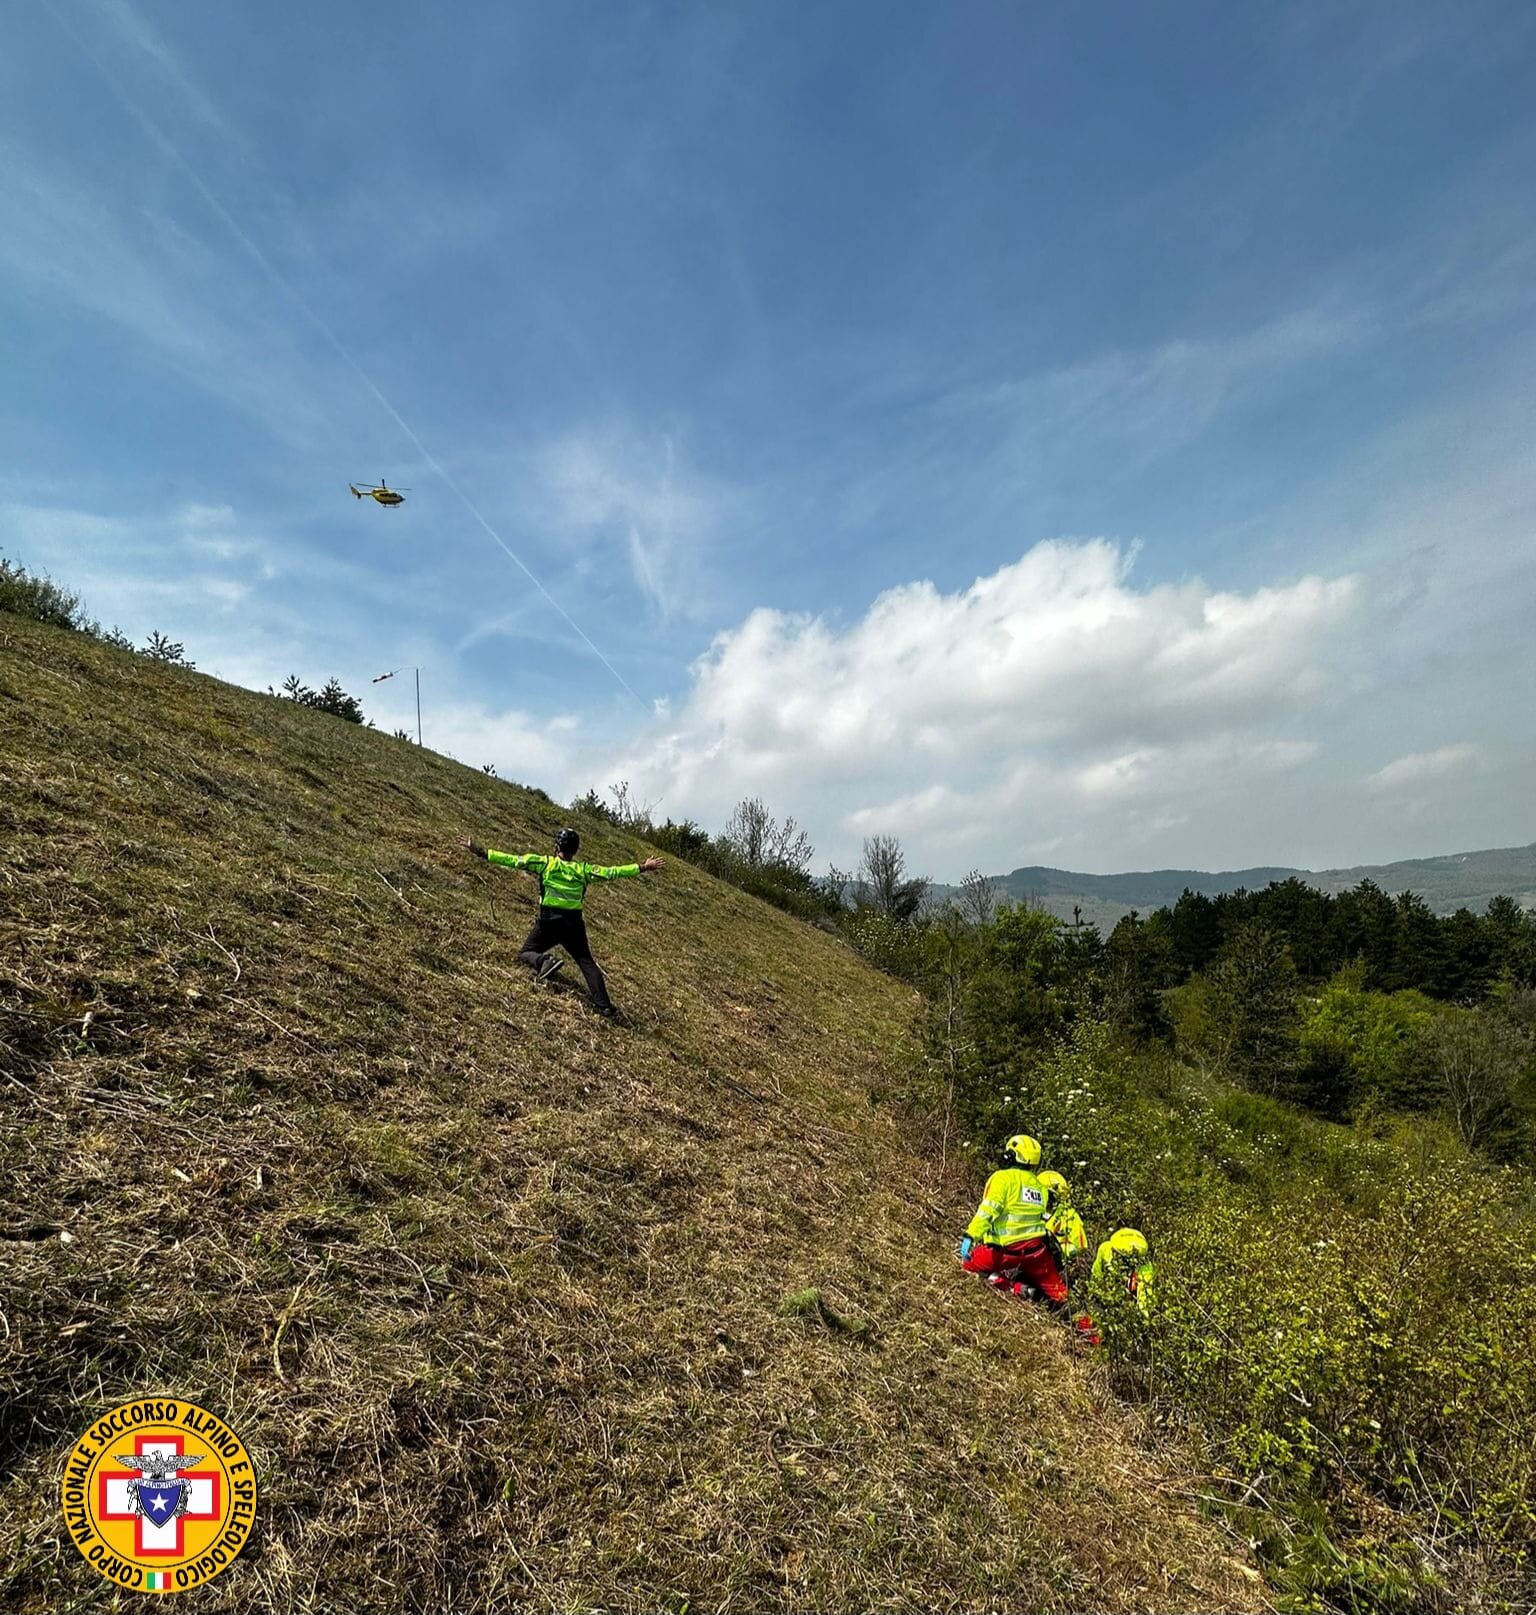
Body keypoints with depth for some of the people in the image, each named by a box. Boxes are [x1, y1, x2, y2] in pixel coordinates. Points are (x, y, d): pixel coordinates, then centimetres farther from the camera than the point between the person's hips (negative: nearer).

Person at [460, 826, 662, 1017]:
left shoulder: (545, 863, -1)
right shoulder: (583, 869, 5)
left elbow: (513, 860, -5)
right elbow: (612, 872, 6)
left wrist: (481, 853, -2)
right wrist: (642, 867, 15)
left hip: (549, 921, -2)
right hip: (574, 923, 2)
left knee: (526, 953, 15)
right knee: (587, 962, 9)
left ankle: (544, 961, -19)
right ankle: (603, 1004, -3)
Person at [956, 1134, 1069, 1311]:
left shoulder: (1003, 1178, -8)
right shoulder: (1038, 1185, 12)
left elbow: (987, 1212, -17)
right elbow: (1041, 1217, 16)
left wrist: (970, 1237, -17)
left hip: (1007, 1251, -6)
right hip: (1036, 1250, 6)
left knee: (968, 1261, 12)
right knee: (1055, 1290, 26)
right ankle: (1058, 1299, -4)